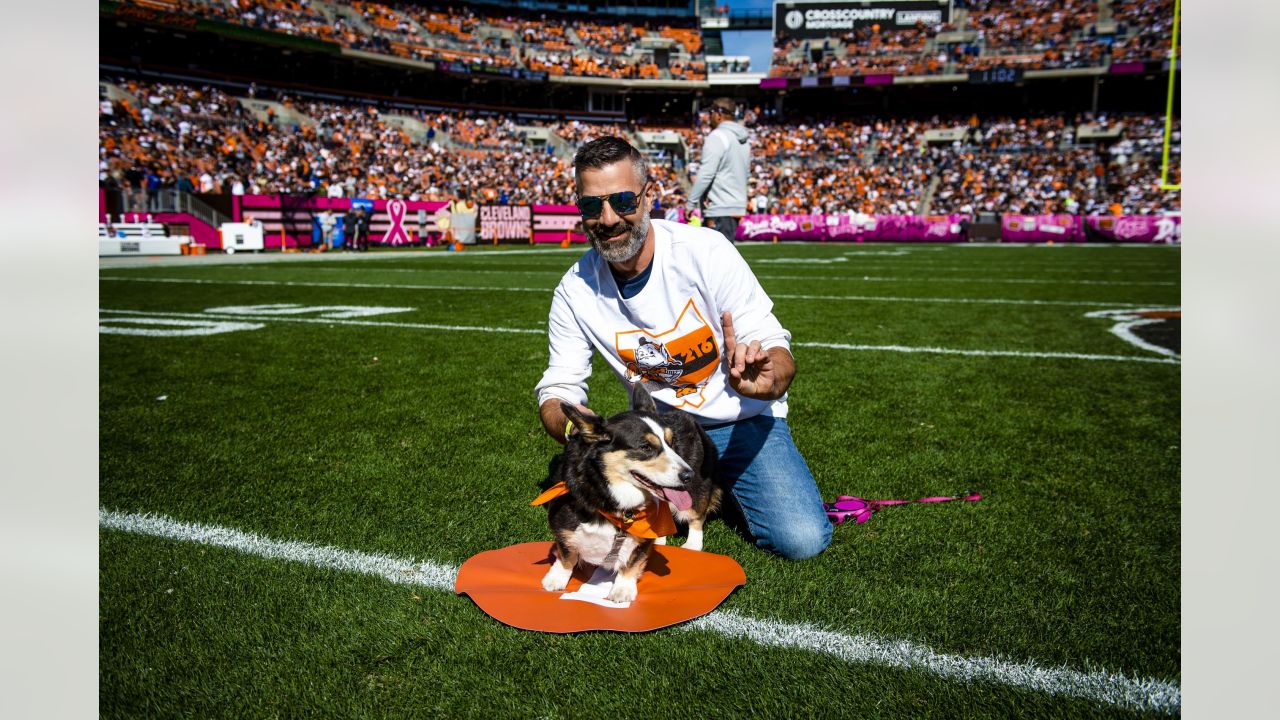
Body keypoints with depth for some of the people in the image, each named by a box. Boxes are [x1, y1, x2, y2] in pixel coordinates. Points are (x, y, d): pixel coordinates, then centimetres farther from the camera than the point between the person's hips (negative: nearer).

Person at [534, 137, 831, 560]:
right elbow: (557, 390, -6)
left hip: (743, 422, -2)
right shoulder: (575, 290, -9)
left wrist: (769, 379, -46)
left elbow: (776, 350, -20)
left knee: (803, 539, -20)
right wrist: (574, 426, -31)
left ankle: (722, 489, 13)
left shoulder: (705, 250, -19)